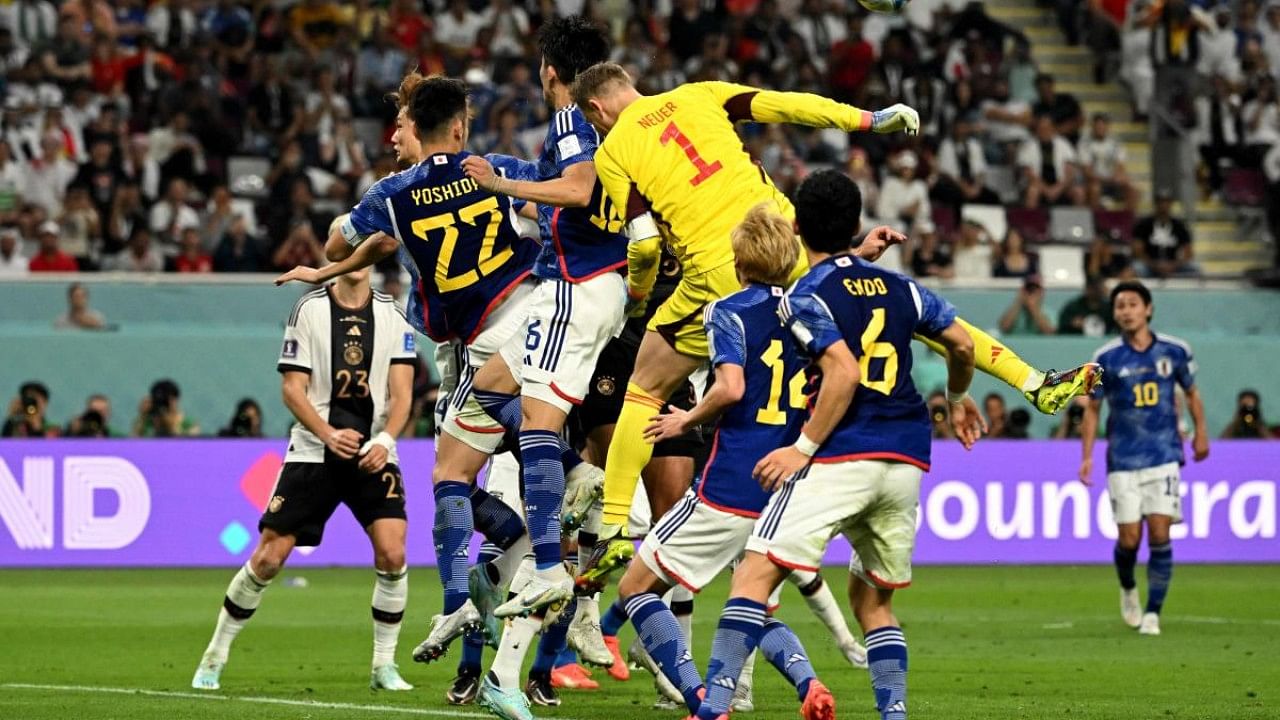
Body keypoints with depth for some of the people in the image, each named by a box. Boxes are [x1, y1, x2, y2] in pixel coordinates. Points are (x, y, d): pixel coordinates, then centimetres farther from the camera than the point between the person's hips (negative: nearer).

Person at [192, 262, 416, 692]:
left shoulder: (393, 314, 3)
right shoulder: (309, 310, -1)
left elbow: (402, 393, 0)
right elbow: (292, 388, -4)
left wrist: (384, 440, -17)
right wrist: (328, 434, -19)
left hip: (373, 453, 1)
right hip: (313, 451, -1)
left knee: (392, 553, -16)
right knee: (268, 558, -4)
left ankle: (384, 666, -1)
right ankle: (214, 657, 12)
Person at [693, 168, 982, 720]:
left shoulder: (807, 296, -3)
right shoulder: (898, 287, 14)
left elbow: (844, 373, -16)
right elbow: (963, 344, 16)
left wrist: (804, 448, -13)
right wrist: (958, 399, 36)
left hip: (841, 457, -6)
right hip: (907, 462, 6)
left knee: (755, 574, -9)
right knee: (874, 598, 20)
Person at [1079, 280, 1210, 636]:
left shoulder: (1174, 351, 0)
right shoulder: (1106, 358, -2)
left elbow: (1191, 392, 17)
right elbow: (1093, 409, 4)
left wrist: (1200, 432, 10)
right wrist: (1087, 457, -1)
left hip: (1164, 456, 0)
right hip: (1123, 460, 0)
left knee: (1159, 534, -10)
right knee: (1129, 538, -3)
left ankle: (1152, 612, -2)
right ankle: (1128, 589, 29)